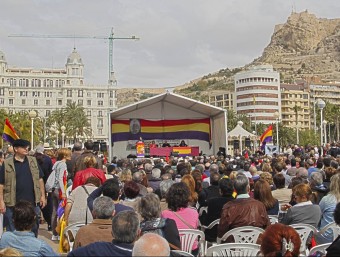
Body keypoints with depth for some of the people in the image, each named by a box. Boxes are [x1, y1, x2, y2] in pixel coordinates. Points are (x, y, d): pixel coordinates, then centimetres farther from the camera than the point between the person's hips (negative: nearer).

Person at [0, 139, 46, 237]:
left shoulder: (33, 161, 8)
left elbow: (40, 179, 12)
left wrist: (42, 196, 6)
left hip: (33, 203, 3)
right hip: (13, 204, -3)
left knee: (34, 229, 14)